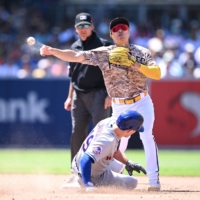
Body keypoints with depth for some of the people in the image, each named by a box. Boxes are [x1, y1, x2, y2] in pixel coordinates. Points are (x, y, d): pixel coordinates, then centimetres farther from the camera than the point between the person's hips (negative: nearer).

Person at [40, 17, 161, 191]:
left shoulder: (141, 52, -2)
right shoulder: (103, 53, -1)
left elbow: (157, 73, -12)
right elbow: (75, 56, -6)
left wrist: (136, 65, -25)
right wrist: (52, 51, -18)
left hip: (142, 103, -1)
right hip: (119, 107, 2)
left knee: (147, 136, -15)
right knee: (118, 142, 4)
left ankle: (154, 180, -15)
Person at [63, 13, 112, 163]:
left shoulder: (103, 45, -4)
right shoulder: (75, 47, 14)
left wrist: (110, 94, -15)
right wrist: (70, 97, 18)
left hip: (98, 94, -6)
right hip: (79, 95, 6)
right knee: (77, 133, 6)